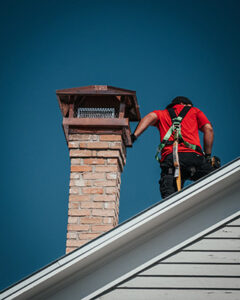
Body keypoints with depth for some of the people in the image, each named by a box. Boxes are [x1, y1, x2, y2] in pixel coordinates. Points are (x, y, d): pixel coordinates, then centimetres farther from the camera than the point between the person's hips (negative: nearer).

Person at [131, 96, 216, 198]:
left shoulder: (162, 113, 31)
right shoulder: (194, 111, 29)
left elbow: (151, 116, 10)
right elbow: (208, 129, 14)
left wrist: (134, 135, -2)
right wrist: (208, 156, 15)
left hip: (169, 157, 1)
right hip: (194, 155, -1)